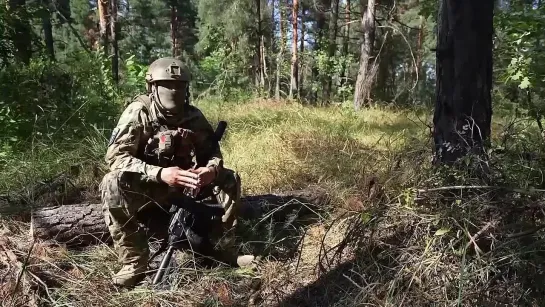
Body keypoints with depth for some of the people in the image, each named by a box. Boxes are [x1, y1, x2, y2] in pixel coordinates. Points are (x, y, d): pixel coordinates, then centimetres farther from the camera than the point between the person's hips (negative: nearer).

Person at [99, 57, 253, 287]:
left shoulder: (193, 116, -5)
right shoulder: (138, 112, -17)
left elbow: (211, 150, 2)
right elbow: (116, 155, -25)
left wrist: (212, 169, -25)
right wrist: (159, 173, -40)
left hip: (181, 186, 4)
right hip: (144, 187, -4)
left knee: (229, 179, -12)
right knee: (113, 184, -35)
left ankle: (223, 248, 1)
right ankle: (134, 262, -23)